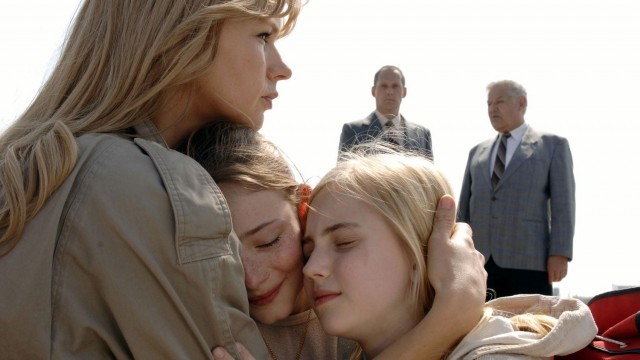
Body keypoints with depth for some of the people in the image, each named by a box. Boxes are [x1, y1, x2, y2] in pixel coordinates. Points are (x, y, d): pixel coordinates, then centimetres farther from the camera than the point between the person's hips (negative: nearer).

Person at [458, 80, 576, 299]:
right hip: (478, 260, 4)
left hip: (528, 259, -3)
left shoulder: (553, 145, 10)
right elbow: (465, 207, 18)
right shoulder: (477, 152, 21)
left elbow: (562, 203, 0)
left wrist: (560, 253, -10)